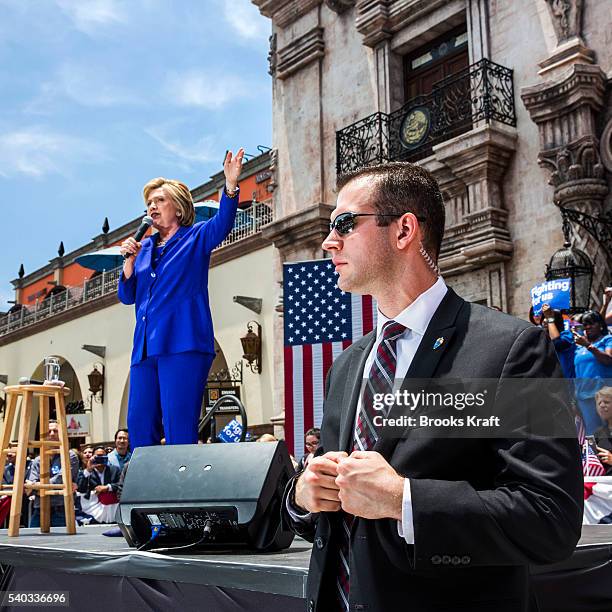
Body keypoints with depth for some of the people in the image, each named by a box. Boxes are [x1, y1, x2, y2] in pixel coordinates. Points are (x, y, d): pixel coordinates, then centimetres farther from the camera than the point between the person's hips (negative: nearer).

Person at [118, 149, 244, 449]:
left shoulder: (196, 237, 8)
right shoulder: (144, 247, 22)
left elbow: (222, 222, -13)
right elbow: (127, 295, 17)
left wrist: (231, 185, -31)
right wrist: (130, 259, 1)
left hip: (182, 345, -6)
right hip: (145, 348, 6)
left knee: (179, 430, -11)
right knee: (139, 425, 1)